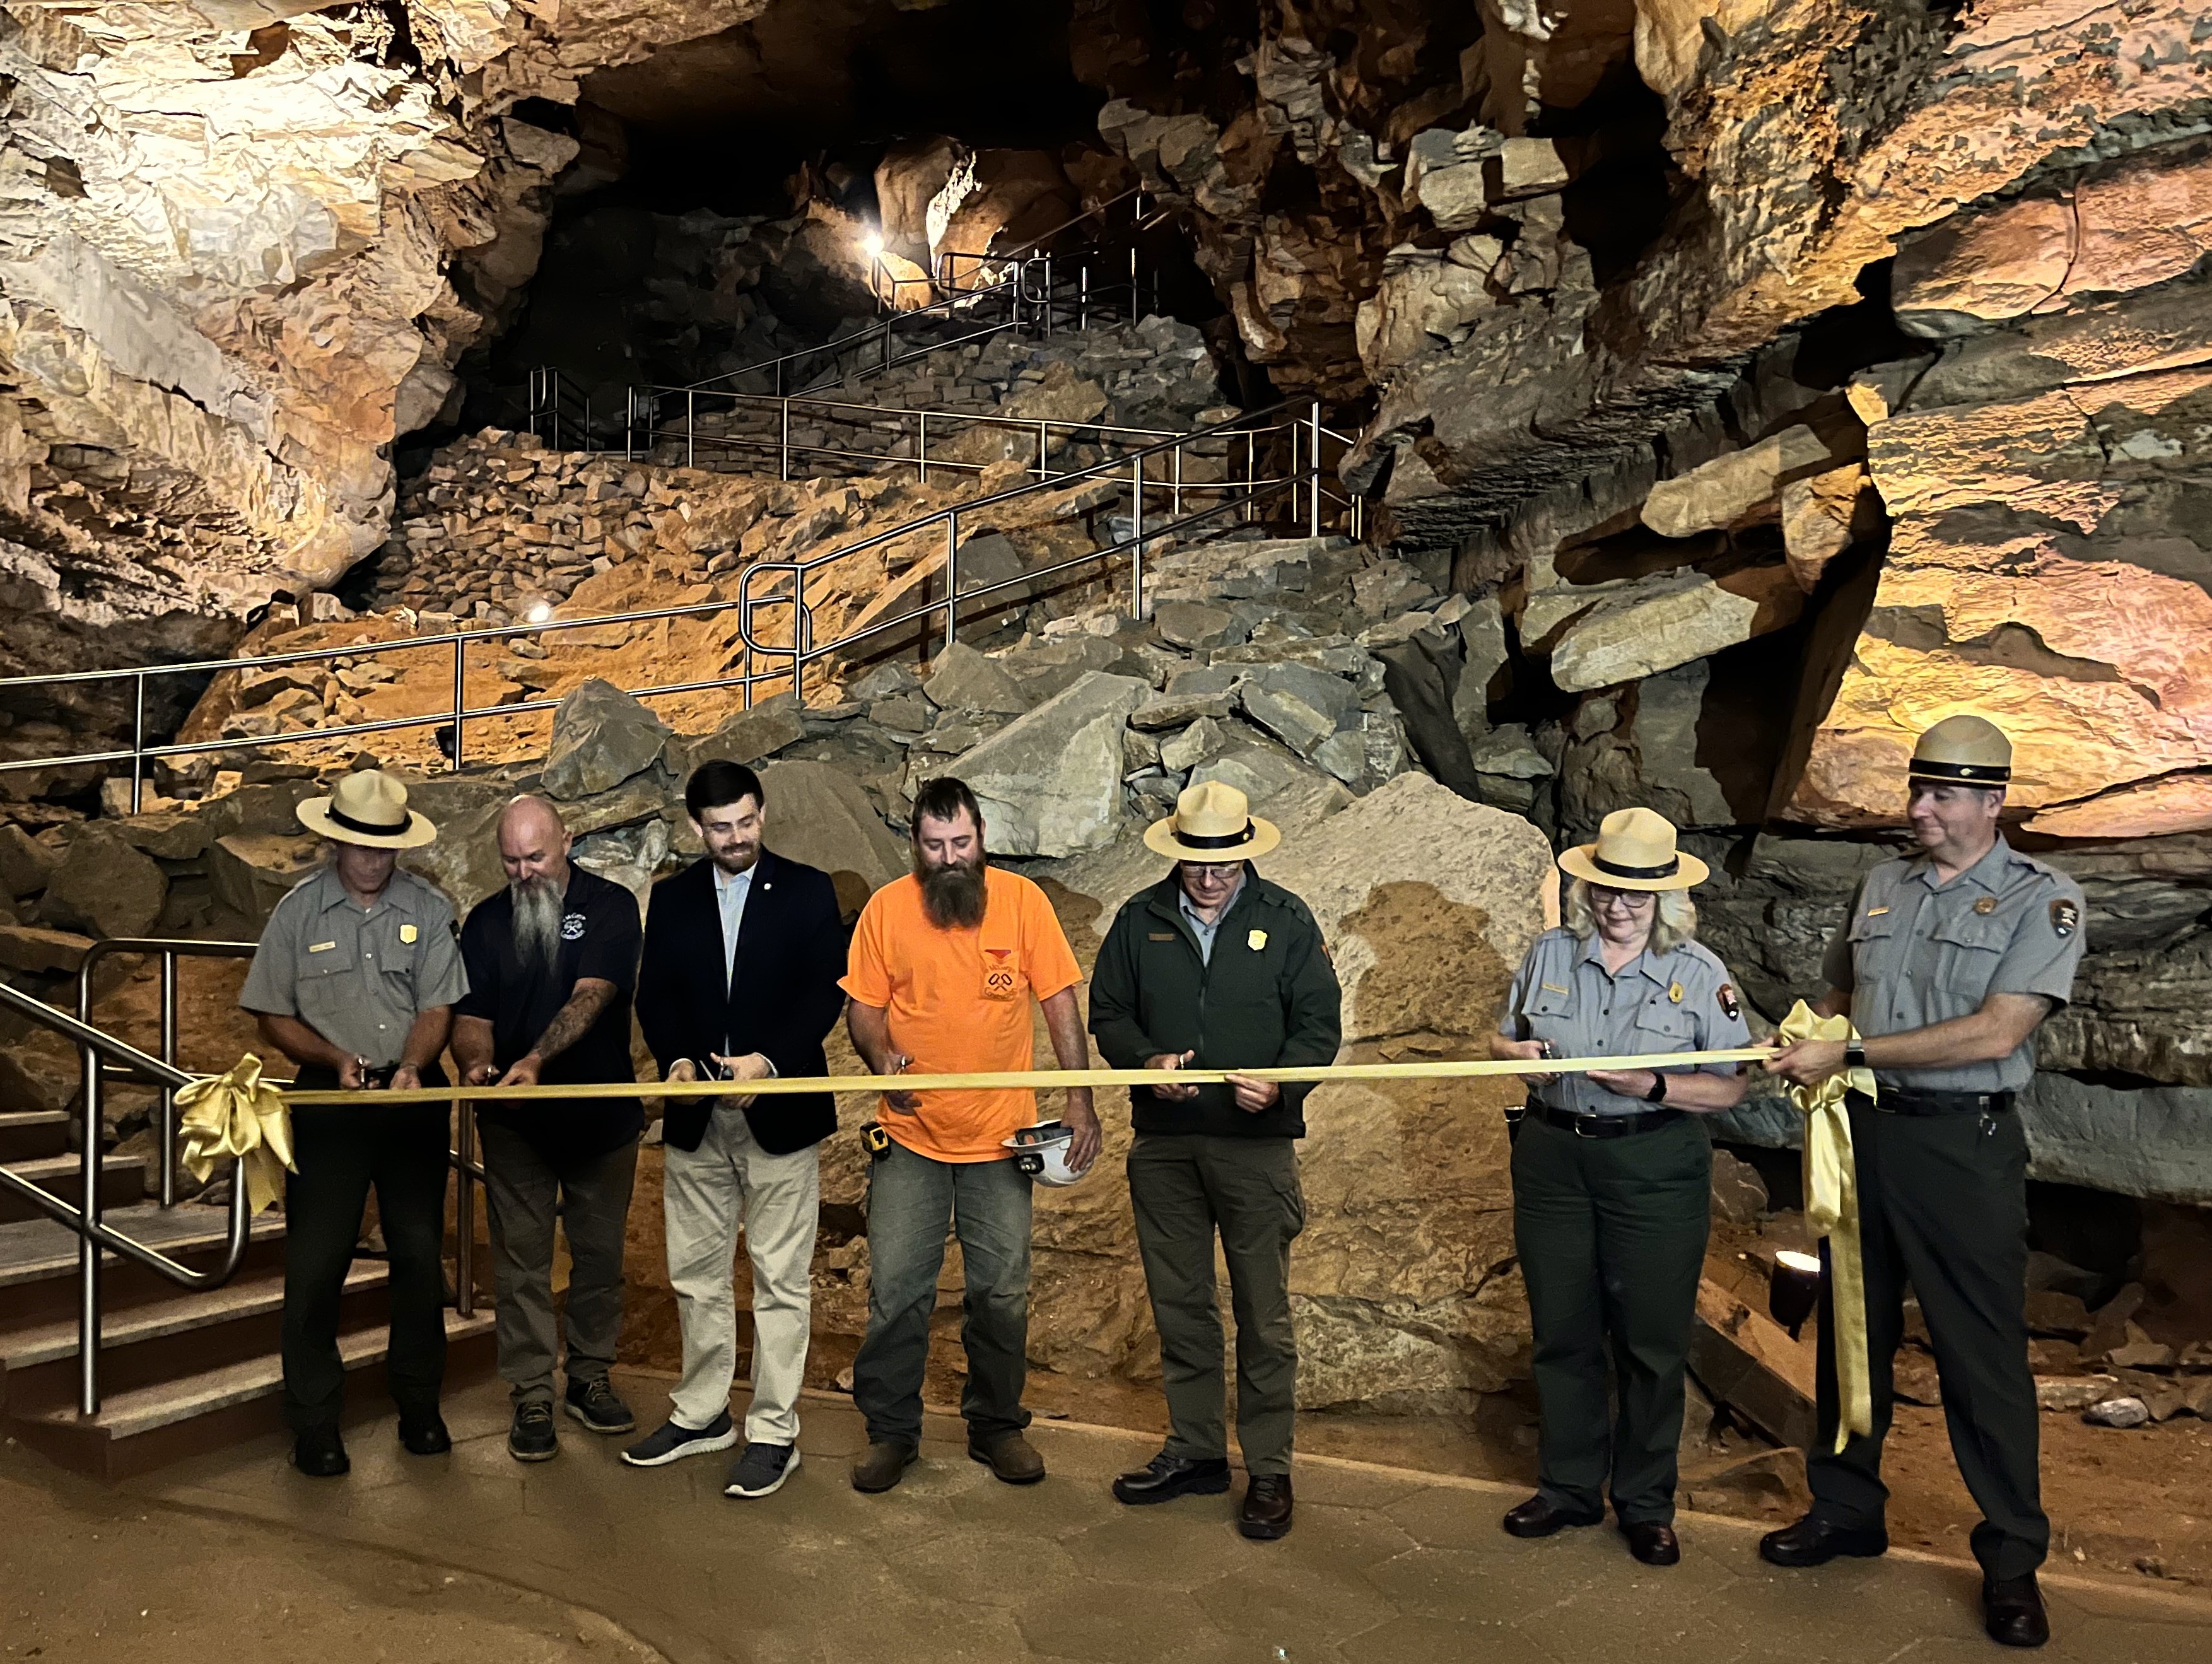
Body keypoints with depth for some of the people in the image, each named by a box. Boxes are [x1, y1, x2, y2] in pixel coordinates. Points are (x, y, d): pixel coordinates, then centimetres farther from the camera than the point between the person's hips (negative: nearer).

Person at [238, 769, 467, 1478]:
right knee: (315, 1262, -1)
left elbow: (437, 1007, -3)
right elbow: (275, 1018, 3)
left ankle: (419, 1406, 20)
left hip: (413, 1098, 1)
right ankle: (314, 1424, 12)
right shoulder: (298, 911, 0)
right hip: (329, 1101, -1)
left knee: (421, 1253, 6)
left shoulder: (428, 909, 1)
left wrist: (410, 1065, -21)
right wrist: (337, 1059, -13)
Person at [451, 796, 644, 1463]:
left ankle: (588, 1378, 27)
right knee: (522, 1262, 4)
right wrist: (475, 1064, -23)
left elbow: (592, 995, -21)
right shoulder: (486, 921, 3)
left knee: (600, 1254, 11)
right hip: (514, 1123, 1)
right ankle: (531, 1397, 15)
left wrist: (536, 1060, -36)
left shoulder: (610, 906, -8)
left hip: (601, 1114, -1)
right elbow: (472, 1014, 0)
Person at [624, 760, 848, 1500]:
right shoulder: (672, 899, 9)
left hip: (780, 1111, -3)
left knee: (780, 1280, 2)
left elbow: (825, 992, -6)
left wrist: (769, 1060, -18)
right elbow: (654, 995, 6)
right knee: (696, 1273, 13)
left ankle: (773, 1432, 12)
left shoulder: (807, 891, -1)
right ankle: (701, 1414, 29)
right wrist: (676, 1060, -12)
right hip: (696, 1116, 4)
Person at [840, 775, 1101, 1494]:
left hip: (1000, 1137, 0)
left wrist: (1080, 1102, -8)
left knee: (1002, 1292, 10)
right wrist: (881, 1056, -19)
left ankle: (997, 1426, 28)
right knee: (896, 1291, 4)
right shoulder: (886, 908, -3)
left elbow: (1060, 1004, -2)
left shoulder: (1022, 900, -5)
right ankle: (891, 1431, 22)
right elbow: (864, 1007, 2)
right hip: (911, 1136, 0)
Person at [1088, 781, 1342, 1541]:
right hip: (1163, 1143, 3)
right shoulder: (1140, 920, 5)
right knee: (1179, 1303, 13)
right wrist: (1147, 1061, -12)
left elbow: (1320, 1024, -2)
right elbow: (1108, 1013, 8)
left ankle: (1269, 1471, 17)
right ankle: (1195, 1451, 29)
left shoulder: (1286, 920, -1)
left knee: (1263, 1315, 3)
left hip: (1257, 1144, -3)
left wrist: (1280, 1083, -20)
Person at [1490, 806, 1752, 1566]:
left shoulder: (1700, 973, -4)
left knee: (1652, 1342, 6)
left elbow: (1730, 1087, -5)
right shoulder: (1548, 954, 3)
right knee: (1562, 1332, 12)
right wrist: (1515, 1053, -9)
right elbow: (1502, 1038, 14)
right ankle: (1568, 1488, 28)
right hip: (1553, 1156, 3)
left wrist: (1653, 1086, -21)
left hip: (1655, 1167, -2)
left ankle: (1646, 1504, 24)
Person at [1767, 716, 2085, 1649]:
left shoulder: (2043, 899, -7)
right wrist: (1810, 1040, -1)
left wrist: (1850, 1052, -18)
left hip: (1962, 1143, -5)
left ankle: (2012, 1556, 17)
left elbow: (1996, 1033, -18)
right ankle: (1846, 1508, 29)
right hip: (1862, 1129, 5)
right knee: (1853, 1327, 14)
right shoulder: (1881, 886, 10)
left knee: (1982, 1351, 2)